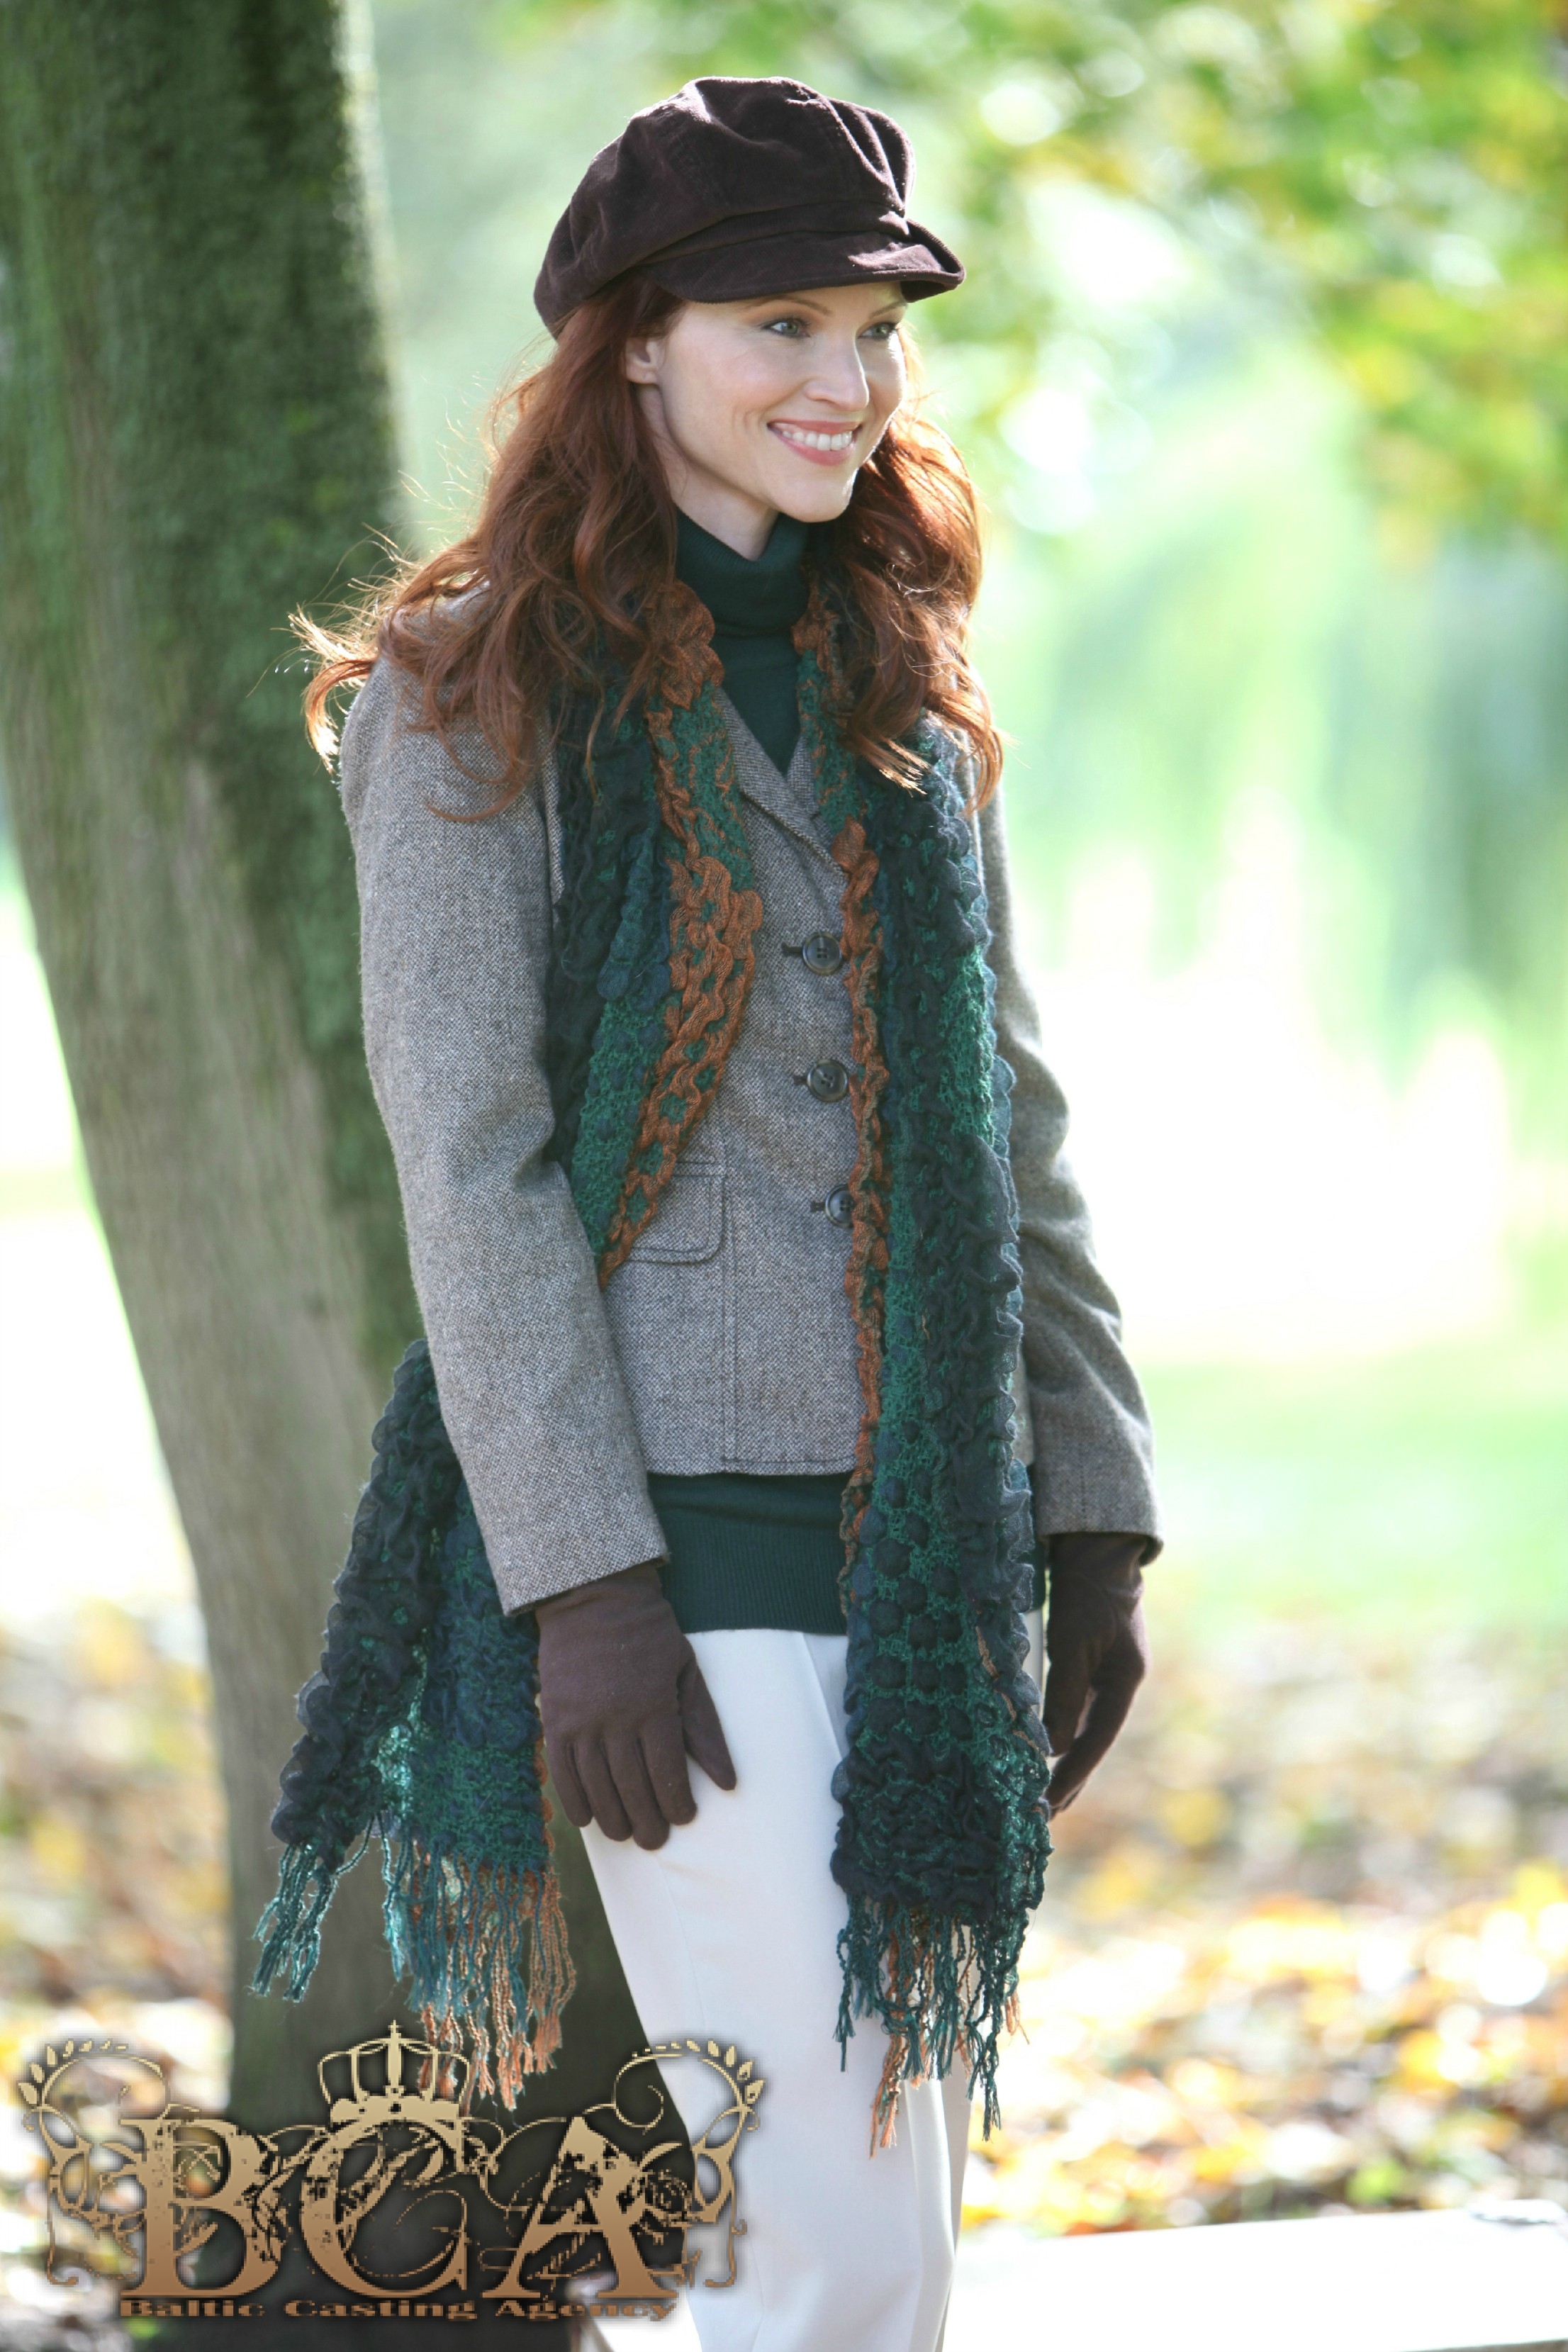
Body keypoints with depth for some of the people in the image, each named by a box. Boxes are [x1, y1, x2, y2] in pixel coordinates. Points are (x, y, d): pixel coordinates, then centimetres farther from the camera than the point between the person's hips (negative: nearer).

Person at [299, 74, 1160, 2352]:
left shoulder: (907, 703, 16)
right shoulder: (483, 694, -4)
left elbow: (1010, 1140, 16)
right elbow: (468, 1159, -9)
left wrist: (1095, 1522, 10)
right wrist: (583, 1587, -16)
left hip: (934, 1549, 7)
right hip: (683, 1540, -7)